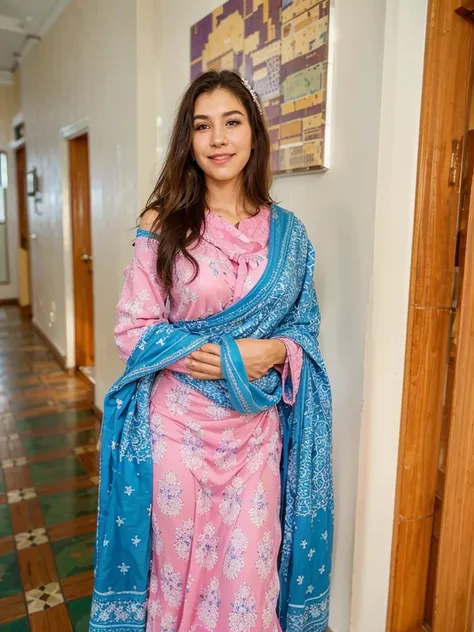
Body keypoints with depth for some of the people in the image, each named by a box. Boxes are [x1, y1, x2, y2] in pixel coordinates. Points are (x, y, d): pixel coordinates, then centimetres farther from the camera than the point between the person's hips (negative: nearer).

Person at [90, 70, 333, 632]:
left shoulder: (286, 232, 2)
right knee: (178, 562, 16)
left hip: (256, 429, 2)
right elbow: (131, 330, -7)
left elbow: (305, 327, 8)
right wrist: (228, 356, -17)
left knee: (249, 569, 13)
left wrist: (272, 352, -15)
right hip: (177, 426, -1)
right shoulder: (164, 226, -6)